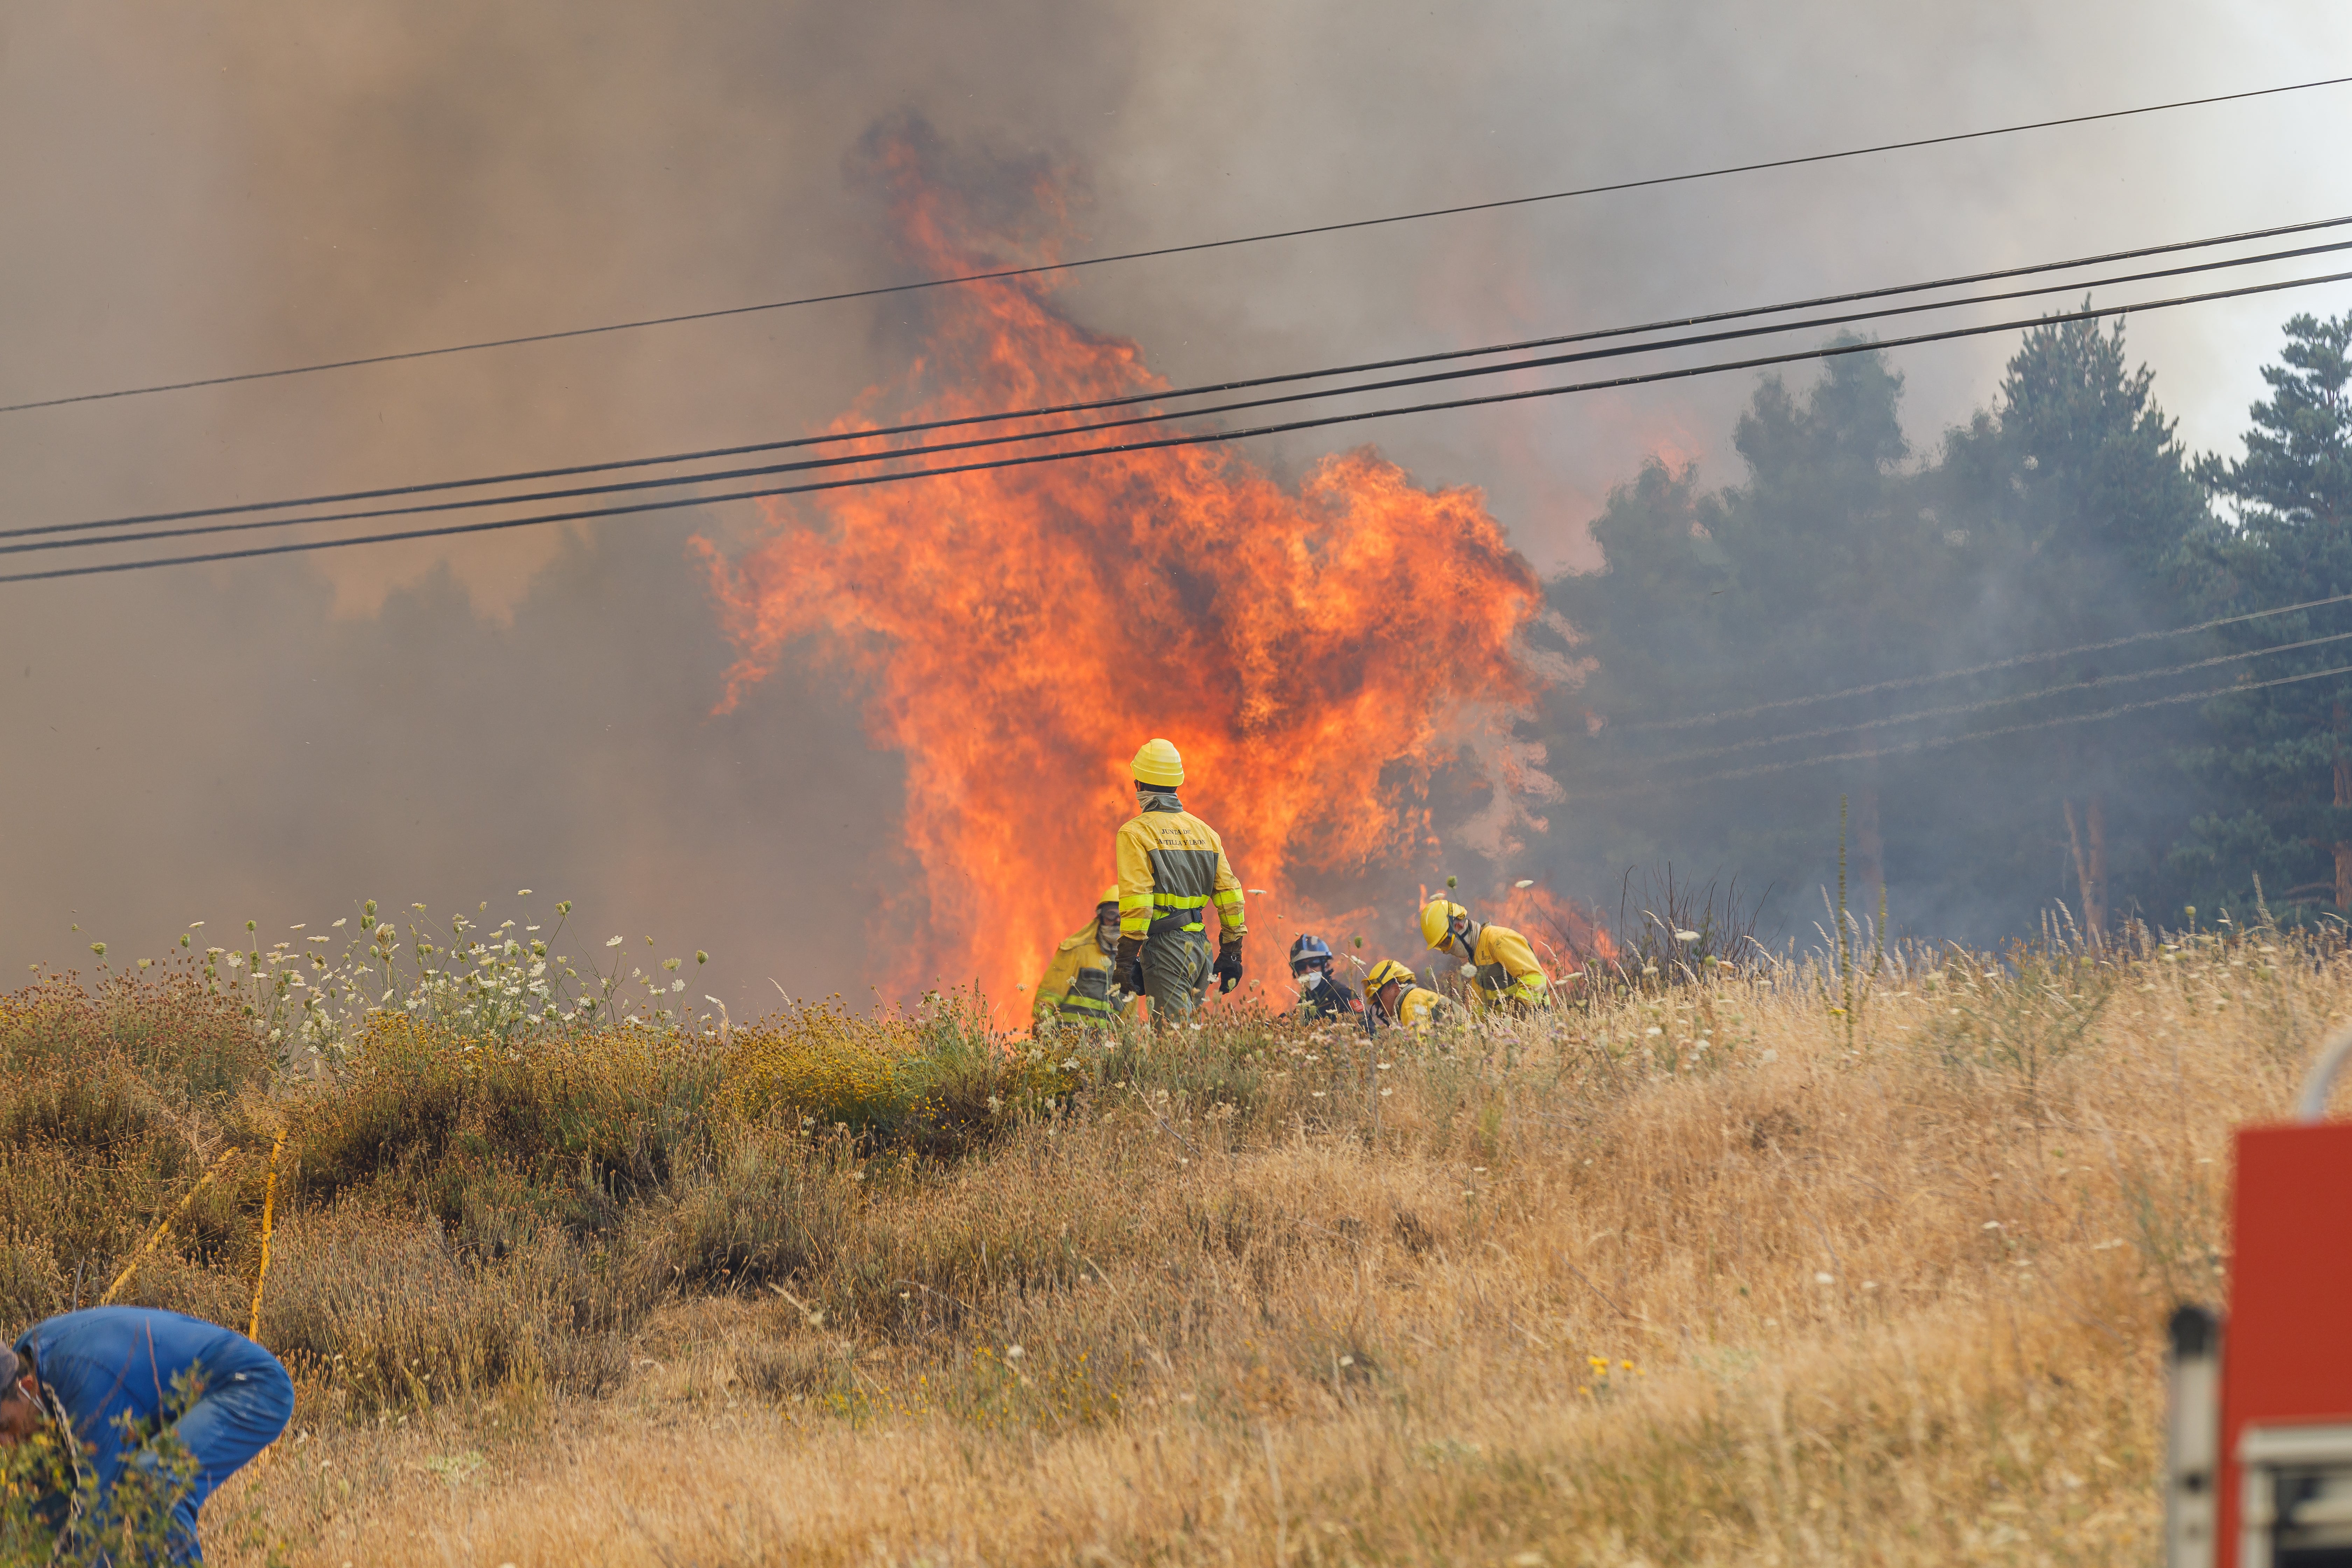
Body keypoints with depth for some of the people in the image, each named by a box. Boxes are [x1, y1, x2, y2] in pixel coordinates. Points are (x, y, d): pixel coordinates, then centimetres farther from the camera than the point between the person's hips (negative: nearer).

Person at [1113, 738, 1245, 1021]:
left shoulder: (1136, 833, -4)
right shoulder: (1205, 831, 15)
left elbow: (1135, 900, -13)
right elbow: (1230, 893, 14)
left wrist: (1126, 959, -12)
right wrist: (1231, 954, 19)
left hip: (1165, 945, -7)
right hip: (1200, 944, 7)